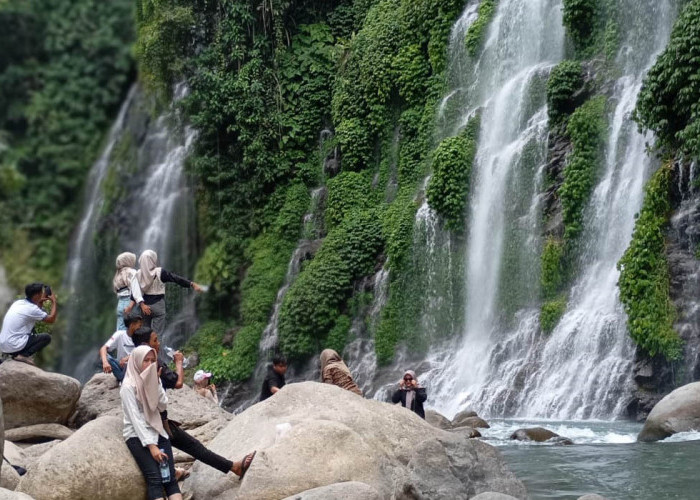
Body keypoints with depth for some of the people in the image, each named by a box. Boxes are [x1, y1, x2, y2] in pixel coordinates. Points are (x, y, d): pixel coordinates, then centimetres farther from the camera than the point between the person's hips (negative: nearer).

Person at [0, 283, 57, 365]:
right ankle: (23, 355, -8)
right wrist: (54, 302, 4)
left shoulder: (18, 303, 10)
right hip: (13, 347, -8)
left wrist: (40, 302, 22)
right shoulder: (31, 308, -14)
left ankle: (17, 354, 13)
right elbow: (51, 319, -6)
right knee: (47, 337, 0)